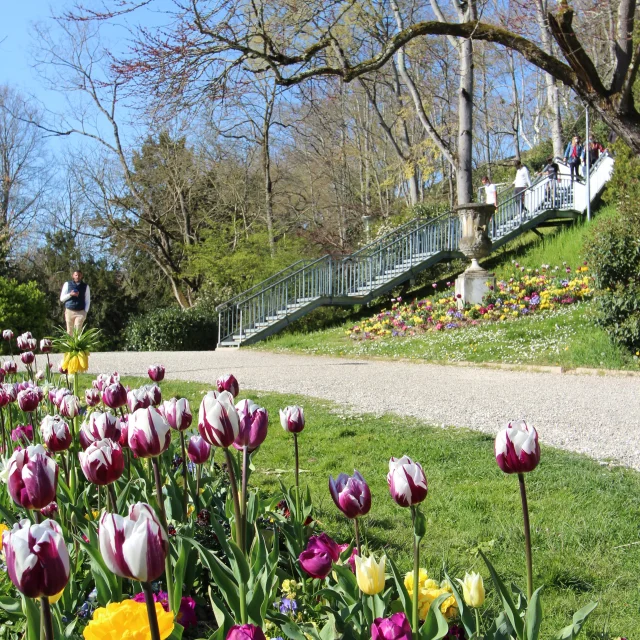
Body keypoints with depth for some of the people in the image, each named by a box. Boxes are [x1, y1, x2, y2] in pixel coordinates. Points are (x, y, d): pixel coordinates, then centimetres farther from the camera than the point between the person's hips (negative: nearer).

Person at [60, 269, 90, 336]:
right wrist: (70, 294, -12)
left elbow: (88, 300, 8)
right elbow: (62, 298, 6)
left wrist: (85, 312, -2)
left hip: (80, 312, -1)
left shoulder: (85, 286, 5)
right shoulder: (67, 284, 5)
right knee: (69, 332, 4)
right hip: (69, 311, 1)